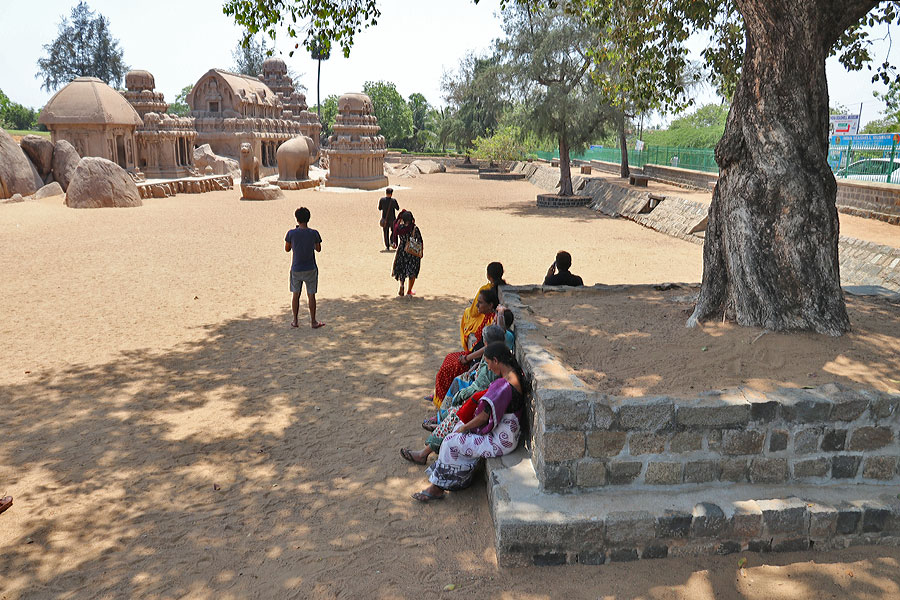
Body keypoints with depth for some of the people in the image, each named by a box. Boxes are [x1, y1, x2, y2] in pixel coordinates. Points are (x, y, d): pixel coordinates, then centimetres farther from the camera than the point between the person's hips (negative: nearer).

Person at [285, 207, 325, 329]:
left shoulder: (291, 233, -12)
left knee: (295, 295, 14)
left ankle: (295, 321, 21)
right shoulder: (314, 234, -11)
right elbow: (318, 249, 2)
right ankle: (313, 321, 15)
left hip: (296, 270, 1)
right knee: (311, 295, 9)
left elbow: (287, 249, 3)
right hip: (310, 269, -1)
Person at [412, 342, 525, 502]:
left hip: (502, 440, -10)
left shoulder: (504, 385, -29)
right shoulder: (516, 374, 1)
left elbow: (485, 416, -23)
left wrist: (464, 427, -5)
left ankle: (437, 488, 9)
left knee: (452, 443, -7)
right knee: (460, 425, 18)